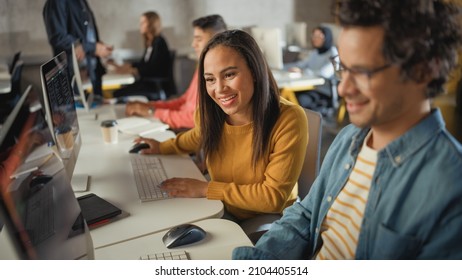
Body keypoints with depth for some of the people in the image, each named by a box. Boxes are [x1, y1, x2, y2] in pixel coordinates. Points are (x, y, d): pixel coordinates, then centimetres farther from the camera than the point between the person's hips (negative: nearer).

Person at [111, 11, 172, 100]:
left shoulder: (159, 42, -11)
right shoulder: (150, 43, 15)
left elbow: (152, 69, -18)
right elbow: (142, 63, 22)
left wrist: (130, 70, -19)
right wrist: (122, 67, 16)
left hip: (159, 87, -8)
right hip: (149, 83, 8)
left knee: (119, 94, -23)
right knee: (117, 93, -7)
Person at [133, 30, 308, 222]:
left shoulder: (289, 120, -24)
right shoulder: (209, 113, -9)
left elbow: (274, 197, -23)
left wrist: (206, 189, -23)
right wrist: (163, 147, 10)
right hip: (224, 213, 5)